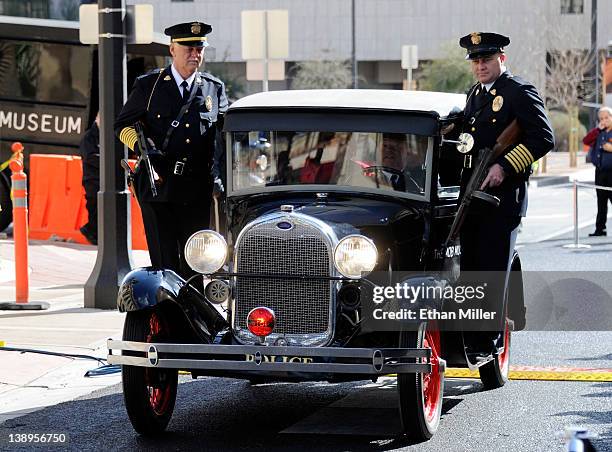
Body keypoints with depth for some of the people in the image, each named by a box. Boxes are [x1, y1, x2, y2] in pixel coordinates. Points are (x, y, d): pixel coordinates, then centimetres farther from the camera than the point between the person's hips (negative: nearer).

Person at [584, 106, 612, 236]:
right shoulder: (599, 133, 13)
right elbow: (586, 141, 2)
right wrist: (598, 129, -3)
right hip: (600, 171, 6)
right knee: (601, 201, 10)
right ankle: (600, 228, 15)